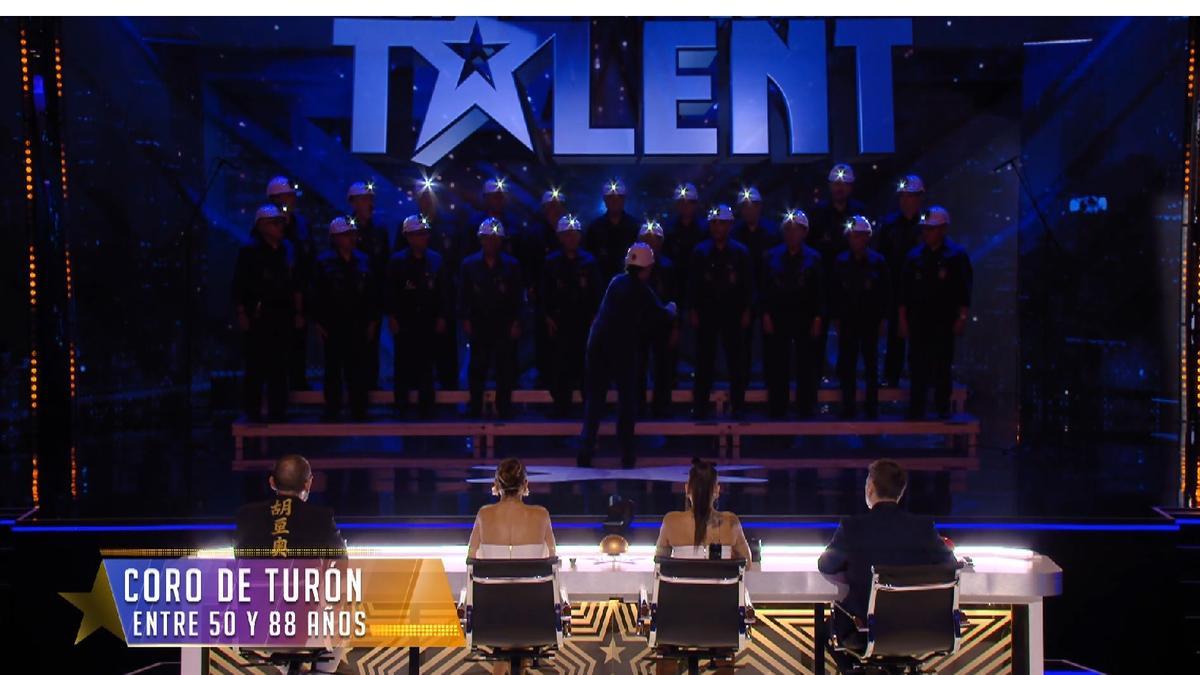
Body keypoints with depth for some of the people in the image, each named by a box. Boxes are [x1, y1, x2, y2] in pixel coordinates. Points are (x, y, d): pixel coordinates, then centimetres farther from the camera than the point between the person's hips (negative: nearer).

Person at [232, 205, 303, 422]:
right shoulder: (250, 251, -3)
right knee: (256, 363, -2)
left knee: (279, 365, 8)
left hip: (283, 314, 4)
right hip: (258, 314, -4)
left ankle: (278, 410, 15)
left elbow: (295, 284, 13)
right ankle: (253, 410, 5)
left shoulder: (287, 249, 11)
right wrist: (241, 313, -11)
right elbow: (239, 285, -6)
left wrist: (298, 312, 10)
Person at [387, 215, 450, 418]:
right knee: (404, 363, 3)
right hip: (404, 321, -1)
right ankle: (401, 406, 12)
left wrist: (442, 317, 2)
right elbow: (389, 292, 1)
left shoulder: (436, 260, 5)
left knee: (426, 365, 4)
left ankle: (426, 406, 10)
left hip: (429, 321, 1)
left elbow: (444, 291, 6)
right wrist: (392, 317, -5)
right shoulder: (397, 261, 1)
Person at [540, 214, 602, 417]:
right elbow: (545, 293, 4)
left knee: (585, 362, 2)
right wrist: (548, 317, -2)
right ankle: (561, 405, 6)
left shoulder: (589, 261, 4)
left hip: (584, 320, 0)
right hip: (559, 321, 0)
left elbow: (596, 292, 5)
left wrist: (594, 316, -1)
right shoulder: (551, 262, 4)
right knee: (560, 364, -1)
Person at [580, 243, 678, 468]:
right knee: (627, 398, 6)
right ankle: (626, 454, 6)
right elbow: (662, 316, 2)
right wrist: (671, 309, 25)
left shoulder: (616, 281, 14)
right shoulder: (641, 289, -1)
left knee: (594, 397, 8)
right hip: (623, 346, -4)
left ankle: (586, 448, -2)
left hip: (598, 343, 4)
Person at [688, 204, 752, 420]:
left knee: (736, 361, 3)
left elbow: (747, 284, 3)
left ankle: (738, 406, 10)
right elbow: (693, 283, 4)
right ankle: (700, 407, 7)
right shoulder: (700, 251, 3)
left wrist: (746, 311, -2)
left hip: (733, 312, 0)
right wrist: (694, 311, -2)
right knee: (704, 360, 2)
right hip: (707, 311, 0)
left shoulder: (740, 252, 2)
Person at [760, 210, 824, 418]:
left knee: (806, 366, 3)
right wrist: (766, 315, -4)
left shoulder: (813, 258, 3)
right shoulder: (772, 257, 5)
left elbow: (819, 292, 2)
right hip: (777, 318, 1)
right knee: (777, 366, 3)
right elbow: (765, 288, 4)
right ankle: (777, 408, 10)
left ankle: (806, 408, 10)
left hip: (805, 319, -1)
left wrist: (817, 319, -4)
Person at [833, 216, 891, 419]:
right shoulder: (841, 262, 4)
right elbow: (834, 293, 6)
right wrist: (836, 317, 2)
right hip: (847, 320, 1)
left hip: (870, 321, -1)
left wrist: (881, 318, -2)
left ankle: (872, 408, 13)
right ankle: (848, 407, 9)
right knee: (846, 366, 1)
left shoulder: (878, 261, 0)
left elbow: (886, 292, 3)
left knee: (871, 366, 6)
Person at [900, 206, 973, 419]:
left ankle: (943, 408, 14)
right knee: (917, 368, 0)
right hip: (918, 321, 2)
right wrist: (903, 318, 4)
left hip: (944, 322, -2)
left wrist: (962, 318, -7)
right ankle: (916, 408, 5)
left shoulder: (956, 255, -1)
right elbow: (905, 291, 8)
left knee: (942, 367, 5)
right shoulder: (915, 256, 7)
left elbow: (964, 290, -2)